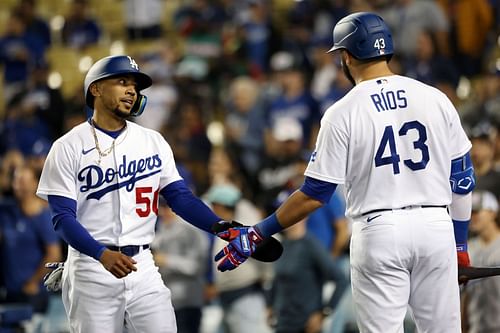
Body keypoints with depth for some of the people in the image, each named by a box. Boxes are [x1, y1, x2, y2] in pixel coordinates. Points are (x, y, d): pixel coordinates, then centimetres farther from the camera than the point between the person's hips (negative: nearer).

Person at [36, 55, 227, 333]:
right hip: (91, 269, -3)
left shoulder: (153, 142, 10)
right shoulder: (68, 147, -2)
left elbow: (180, 198, 6)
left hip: (143, 267, 3)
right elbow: (63, 217, -9)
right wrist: (103, 255, -25)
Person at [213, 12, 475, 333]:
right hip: (437, 227, 3)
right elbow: (462, 178, 8)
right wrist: (460, 243, 18)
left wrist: (257, 234, 4)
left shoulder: (343, 113, -5)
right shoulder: (436, 99, 4)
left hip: (380, 232, -3)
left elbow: (315, 194, -5)